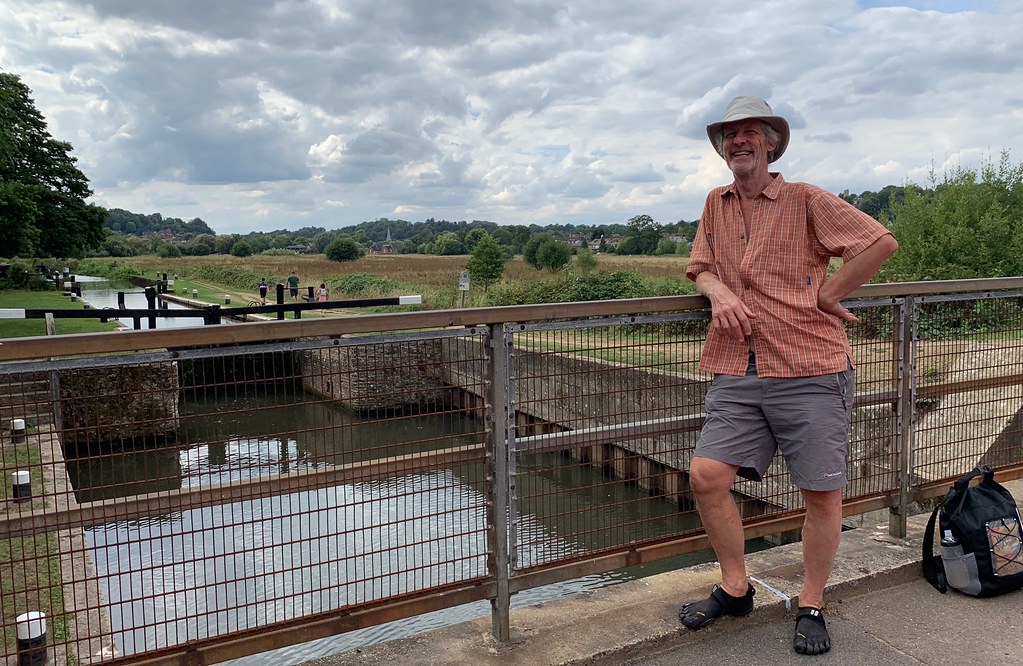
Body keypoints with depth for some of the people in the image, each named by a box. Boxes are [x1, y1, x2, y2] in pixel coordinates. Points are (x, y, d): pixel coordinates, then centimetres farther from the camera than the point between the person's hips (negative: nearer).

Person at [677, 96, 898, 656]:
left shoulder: (806, 200, 1)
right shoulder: (716, 205, 16)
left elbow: (882, 241, -5)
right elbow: (700, 269, 21)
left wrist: (826, 297, -4)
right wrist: (717, 289, -2)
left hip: (809, 369, -4)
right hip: (738, 373, 4)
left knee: (822, 492, 1)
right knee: (706, 475, -6)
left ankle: (811, 608, 22)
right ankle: (735, 588, 16)